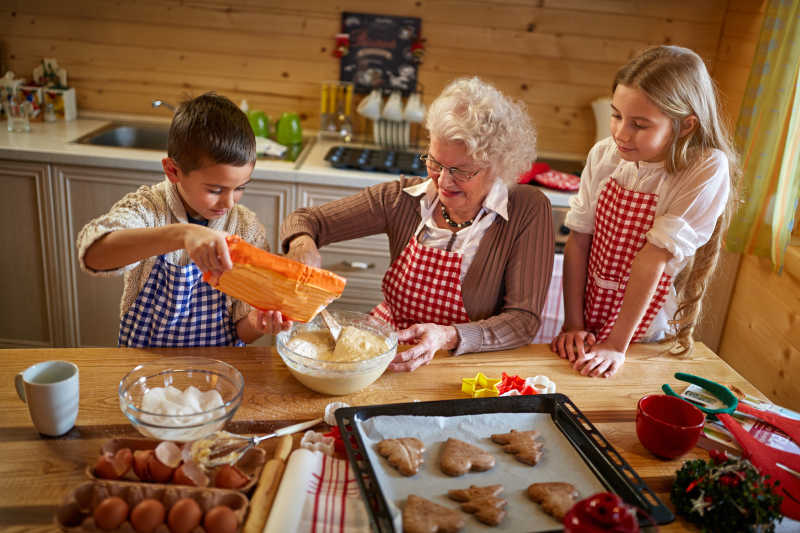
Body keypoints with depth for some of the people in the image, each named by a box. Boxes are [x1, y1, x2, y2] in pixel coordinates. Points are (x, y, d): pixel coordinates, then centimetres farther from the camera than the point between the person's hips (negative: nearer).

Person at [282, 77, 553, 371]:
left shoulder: (529, 211, -12)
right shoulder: (403, 198, -5)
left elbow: (524, 319, -14)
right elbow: (305, 220, 0)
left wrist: (448, 336, -29)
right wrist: (303, 244, -24)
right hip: (385, 346, 2)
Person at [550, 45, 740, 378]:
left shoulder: (707, 171, -18)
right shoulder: (605, 154, -8)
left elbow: (653, 259, -21)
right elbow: (579, 240, -7)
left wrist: (617, 346, -19)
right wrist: (573, 325, -10)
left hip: (646, 335, -2)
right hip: (588, 329, 3)